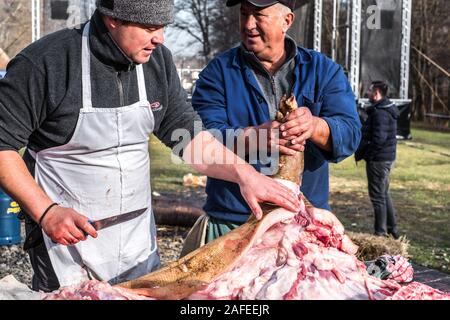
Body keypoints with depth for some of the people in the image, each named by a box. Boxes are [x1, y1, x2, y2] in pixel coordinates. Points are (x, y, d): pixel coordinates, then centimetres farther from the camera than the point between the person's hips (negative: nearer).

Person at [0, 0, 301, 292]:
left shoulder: (157, 60, -1)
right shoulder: (44, 62, -17)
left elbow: (187, 132, 3)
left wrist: (243, 173, -10)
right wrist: (45, 212, -19)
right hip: (69, 238, -5)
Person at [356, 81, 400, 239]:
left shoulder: (380, 112, -20)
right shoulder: (388, 109, 12)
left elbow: (378, 139, -27)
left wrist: (362, 153, -15)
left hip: (378, 160, -10)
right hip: (387, 158, 10)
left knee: (377, 196, -1)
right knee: (384, 193, 21)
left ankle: (380, 232, 7)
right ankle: (392, 228, 30)